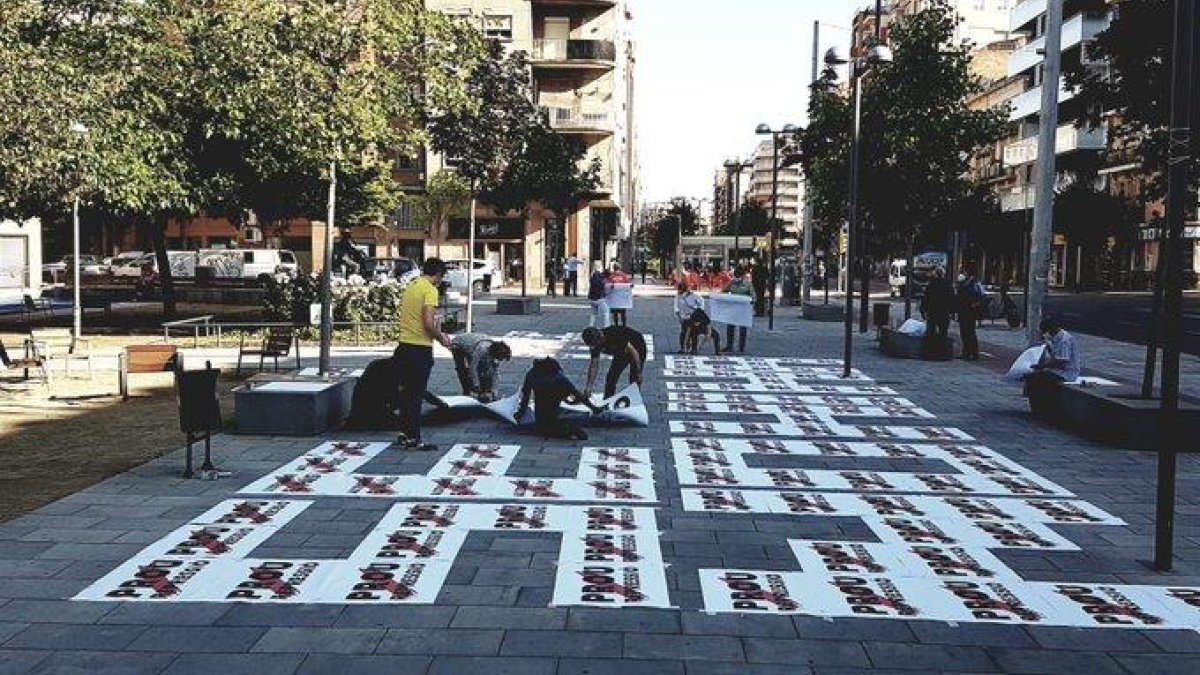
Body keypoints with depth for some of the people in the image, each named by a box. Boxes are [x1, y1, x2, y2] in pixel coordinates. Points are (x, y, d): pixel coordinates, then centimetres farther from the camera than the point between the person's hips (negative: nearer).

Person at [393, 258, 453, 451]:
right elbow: (428, 323, -21)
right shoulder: (430, 290, -13)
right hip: (421, 349, -8)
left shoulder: (410, 287, 13)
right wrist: (441, 338, -5)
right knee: (417, 395, -2)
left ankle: (404, 433, 22)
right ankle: (413, 439, 2)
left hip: (404, 346, 8)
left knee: (406, 392, 16)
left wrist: (436, 331, 22)